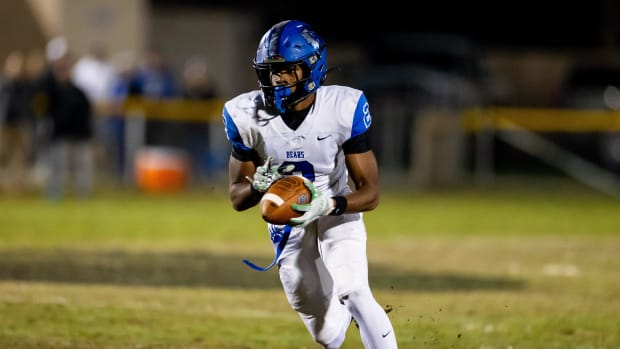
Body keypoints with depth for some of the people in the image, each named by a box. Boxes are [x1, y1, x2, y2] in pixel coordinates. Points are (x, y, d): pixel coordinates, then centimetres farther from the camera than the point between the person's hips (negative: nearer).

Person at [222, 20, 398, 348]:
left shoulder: (344, 109, -24)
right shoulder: (247, 116, -19)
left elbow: (370, 192, -21)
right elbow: (237, 198, -9)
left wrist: (329, 205, -41)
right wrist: (258, 185, -33)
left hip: (339, 213, -2)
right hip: (288, 225, 2)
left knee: (353, 295, -29)